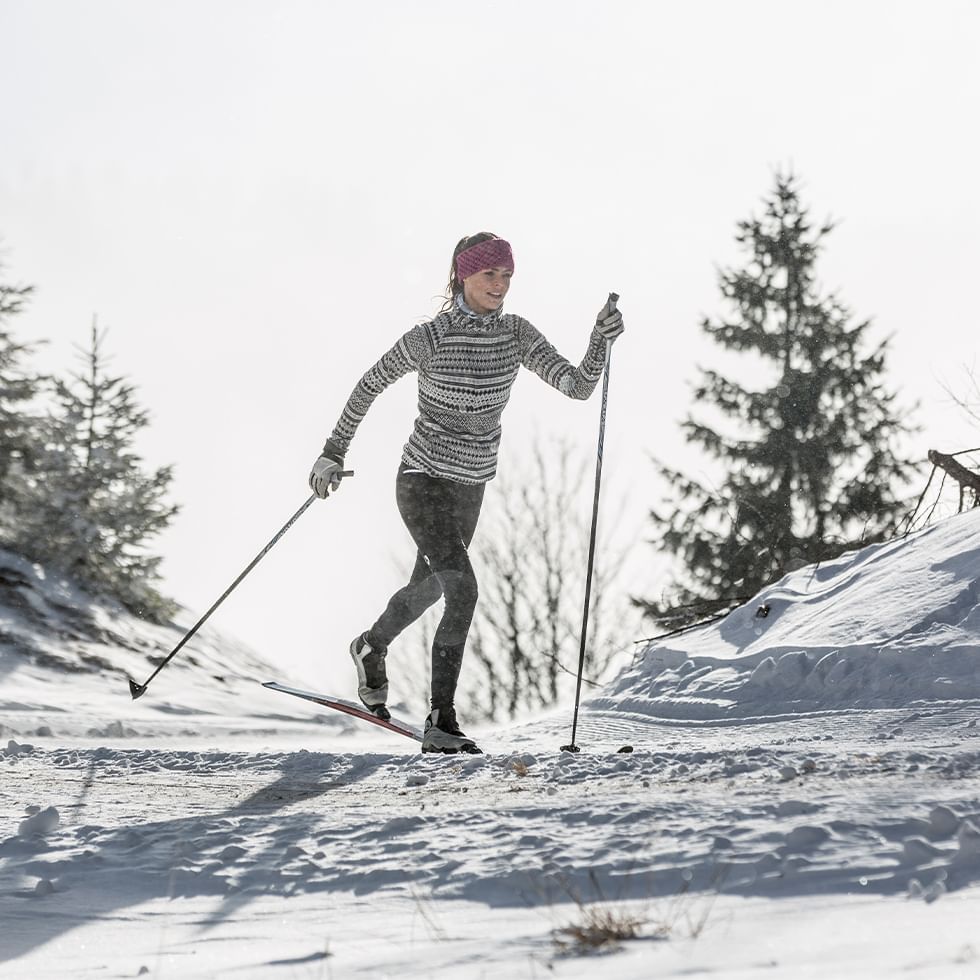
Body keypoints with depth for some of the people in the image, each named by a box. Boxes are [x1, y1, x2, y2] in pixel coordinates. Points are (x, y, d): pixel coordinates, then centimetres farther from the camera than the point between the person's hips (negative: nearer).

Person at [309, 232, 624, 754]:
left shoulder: (516, 333, -5)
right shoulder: (430, 337, -18)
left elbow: (578, 386, -11)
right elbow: (370, 384, -5)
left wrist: (601, 339, -27)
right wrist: (333, 452, -3)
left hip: (470, 486, 6)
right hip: (423, 481, -6)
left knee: (429, 588, 25)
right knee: (462, 588, -23)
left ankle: (371, 648, 56)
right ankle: (441, 722, -19)